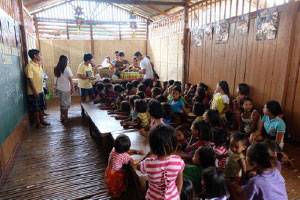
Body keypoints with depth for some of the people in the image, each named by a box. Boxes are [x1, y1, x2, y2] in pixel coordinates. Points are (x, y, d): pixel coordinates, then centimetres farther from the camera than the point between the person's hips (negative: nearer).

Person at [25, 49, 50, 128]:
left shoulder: (39, 65, 9)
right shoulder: (30, 66, -17)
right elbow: (30, 80, -20)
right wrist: (35, 92, -21)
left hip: (41, 90, 8)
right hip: (34, 92, -8)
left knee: (41, 107, 16)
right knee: (36, 108, 4)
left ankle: (42, 120, 30)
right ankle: (38, 123, 16)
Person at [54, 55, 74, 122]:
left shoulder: (56, 69, 2)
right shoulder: (67, 68, -14)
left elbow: (56, 77, 9)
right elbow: (70, 79, -14)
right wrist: (72, 88, -7)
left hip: (59, 88, 6)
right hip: (66, 89, -6)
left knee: (61, 102, 18)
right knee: (66, 103, 6)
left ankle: (62, 116, 25)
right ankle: (65, 118, 15)